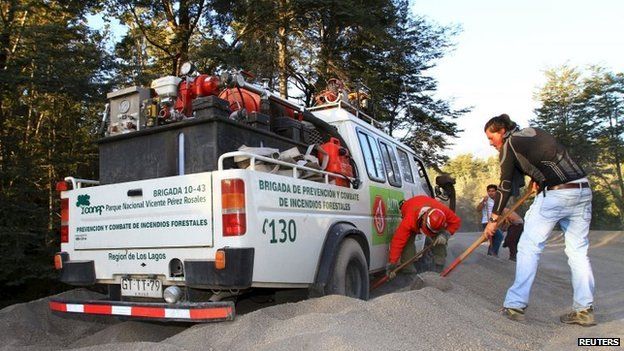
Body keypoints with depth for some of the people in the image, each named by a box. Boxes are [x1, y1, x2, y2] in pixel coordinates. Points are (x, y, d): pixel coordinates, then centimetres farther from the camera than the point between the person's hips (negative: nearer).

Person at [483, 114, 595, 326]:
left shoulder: (509, 145, 2)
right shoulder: (536, 132, 22)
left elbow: (506, 186, -1)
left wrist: (493, 219, 2)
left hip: (554, 193, -8)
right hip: (583, 190, 8)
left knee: (529, 247, -3)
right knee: (578, 251, 11)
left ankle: (515, 305, -4)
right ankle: (585, 310, 13)